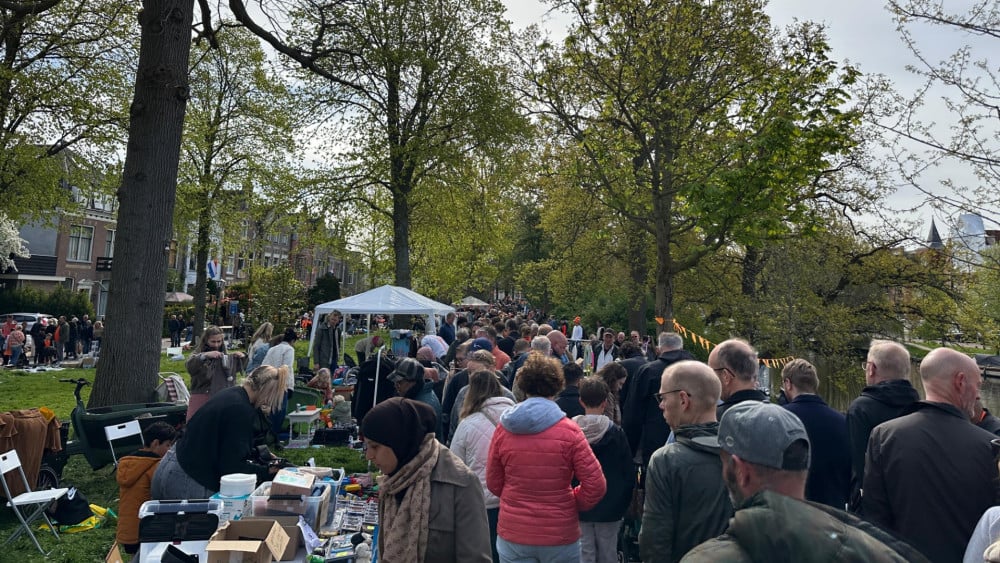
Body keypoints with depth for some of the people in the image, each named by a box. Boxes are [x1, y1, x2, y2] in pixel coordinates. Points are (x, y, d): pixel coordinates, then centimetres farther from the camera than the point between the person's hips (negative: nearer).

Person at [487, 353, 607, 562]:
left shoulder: (503, 428, -7)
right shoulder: (569, 431, -14)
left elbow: (493, 484, 2)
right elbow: (596, 486, -13)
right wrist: (571, 504, 5)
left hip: (512, 534, 2)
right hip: (560, 536, -2)